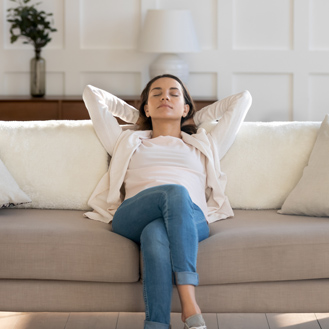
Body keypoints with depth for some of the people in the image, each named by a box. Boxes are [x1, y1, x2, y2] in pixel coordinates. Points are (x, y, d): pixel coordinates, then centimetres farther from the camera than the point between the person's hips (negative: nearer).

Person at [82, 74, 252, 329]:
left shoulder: (205, 146, 36)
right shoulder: (127, 142, 36)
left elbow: (243, 98, 41)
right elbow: (92, 94, 42)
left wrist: (197, 118, 46)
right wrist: (137, 116, 48)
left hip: (192, 220, 1)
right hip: (132, 218, -1)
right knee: (175, 192, -38)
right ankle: (191, 308, -52)